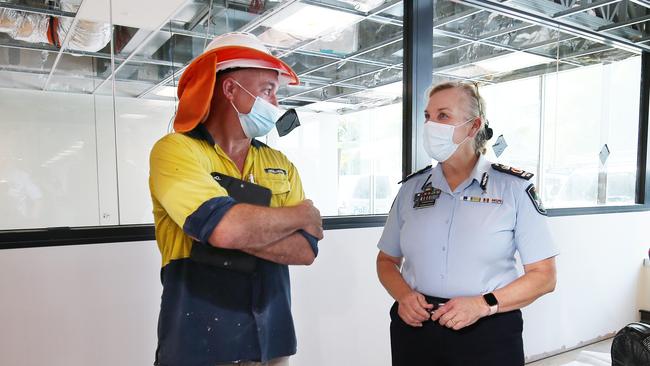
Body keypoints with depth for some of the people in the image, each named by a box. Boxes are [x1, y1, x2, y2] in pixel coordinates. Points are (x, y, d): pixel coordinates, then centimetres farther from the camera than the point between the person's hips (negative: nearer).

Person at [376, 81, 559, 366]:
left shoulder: (513, 187, -6)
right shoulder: (412, 187, 3)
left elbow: (544, 275, -5)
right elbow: (387, 260, 10)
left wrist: (483, 304, -18)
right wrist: (403, 295, -9)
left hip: (487, 333, -2)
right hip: (414, 329, 3)